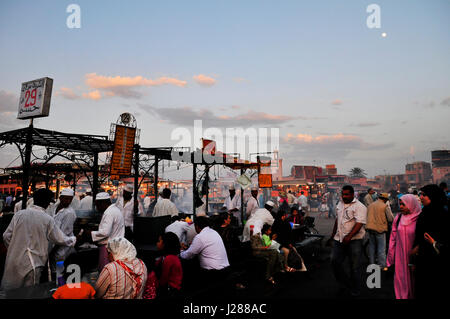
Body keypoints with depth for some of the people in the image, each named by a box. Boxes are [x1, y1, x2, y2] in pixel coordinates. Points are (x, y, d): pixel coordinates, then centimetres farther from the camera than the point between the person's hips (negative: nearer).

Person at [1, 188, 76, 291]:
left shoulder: (19, 214, -3)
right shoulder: (48, 220, -10)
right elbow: (61, 240, -3)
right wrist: (74, 239, 16)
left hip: (13, 261, 3)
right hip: (31, 265, -3)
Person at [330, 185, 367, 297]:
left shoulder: (359, 207, -11)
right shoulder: (340, 204, 13)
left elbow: (359, 224, -20)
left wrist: (349, 236, -30)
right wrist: (333, 234, 23)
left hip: (354, 240, -6)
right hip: (339, 239, 7)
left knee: (355, 266, 4)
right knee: (335, 261, 6)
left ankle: (355, 292, 21)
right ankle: (344, 284, 27)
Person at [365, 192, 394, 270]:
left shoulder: (370, 205, 12)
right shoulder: (385, 206, -5)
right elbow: (391, 219, -8)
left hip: (370, 228, 5)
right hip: (380, 229, -5)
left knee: (371, 246, 14)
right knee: (381, 248, 3)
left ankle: (371, 264, 21)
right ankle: (382, 266, 6)